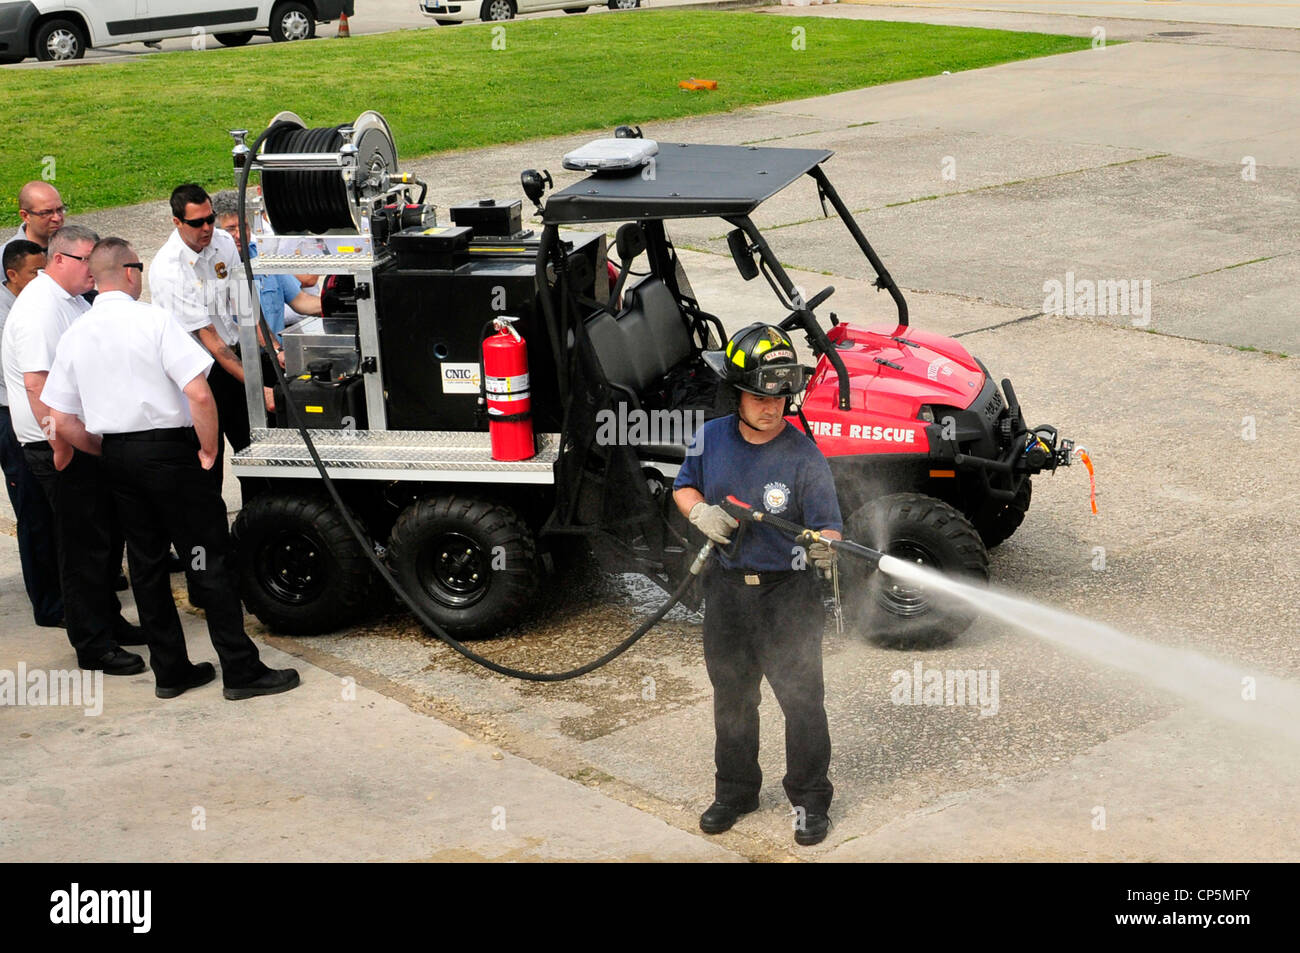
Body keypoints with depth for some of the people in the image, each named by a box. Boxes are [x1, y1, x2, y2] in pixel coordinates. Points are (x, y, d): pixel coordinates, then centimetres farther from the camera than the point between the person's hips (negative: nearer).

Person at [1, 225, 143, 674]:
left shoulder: (74, 301, 14)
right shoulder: (39, 308, -18)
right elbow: (36, 383, -26)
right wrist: (60, 444, -26)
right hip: (60, 446, -10)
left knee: (107, 536, 17)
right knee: (83, 547, -4)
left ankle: (108, 620, 31)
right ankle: (92, 646, 4)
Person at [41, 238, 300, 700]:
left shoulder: (74, 336, 4)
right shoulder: (152, 320, -12)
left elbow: (62, 422, 5)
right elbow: (199, 394, -21)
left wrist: (111, 454, 16)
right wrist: (208, 449, -8)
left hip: (117, 455, 6)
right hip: (167, 450, -6)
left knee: (146, 562, 14)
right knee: (210, 558, 0)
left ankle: (169, 671, 19)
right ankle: (241, 671, 2)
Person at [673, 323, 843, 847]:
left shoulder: (803, 456, -15)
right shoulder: (710, 439, -2)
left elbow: (827, 526, -16)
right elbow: (684, 488, 14)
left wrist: (823, 548, -39)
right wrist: (700, 512, -8)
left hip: (788, 592, -4)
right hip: (727, 587, 4)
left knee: (801, 698, 3)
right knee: (731, 694, 18)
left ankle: (810, 799, 20)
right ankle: (735, 790, 36)